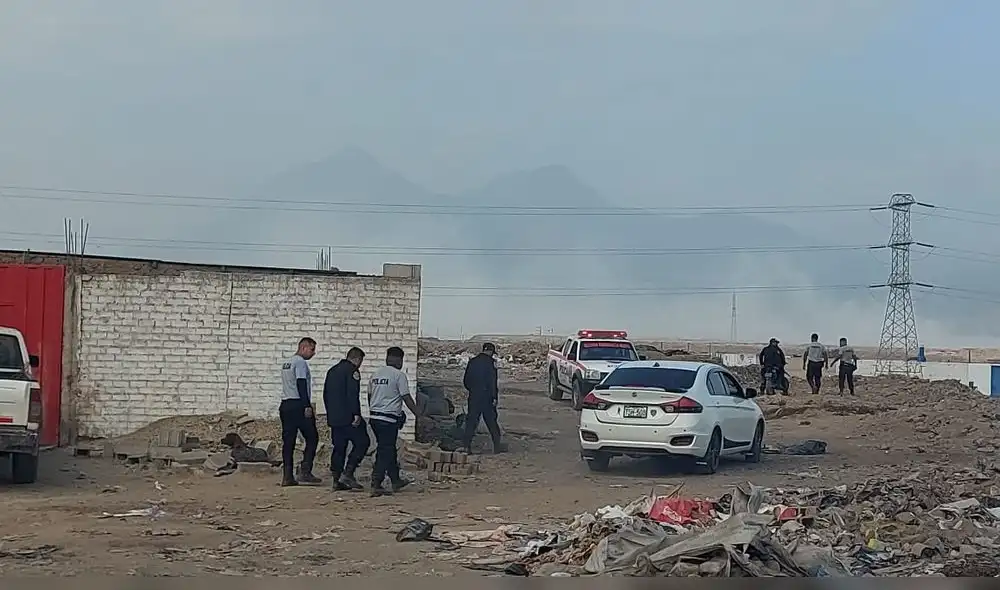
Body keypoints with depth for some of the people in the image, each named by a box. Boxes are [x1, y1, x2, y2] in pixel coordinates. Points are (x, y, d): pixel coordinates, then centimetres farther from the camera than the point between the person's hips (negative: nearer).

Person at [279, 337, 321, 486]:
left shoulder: (286, 363, 21)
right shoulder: (300, 362, -8)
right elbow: (301, 385, -17)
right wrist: (307, 406, -19)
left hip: (285, 405, 9)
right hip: (298, 405, -9)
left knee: (288, 441, 5)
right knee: (312, 438, -2)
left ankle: (287, 476, 2)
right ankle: (305, 471, -11)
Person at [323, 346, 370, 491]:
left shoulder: (332, 370, 18)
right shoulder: (352, 370, -8)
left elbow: (326, 394, 21)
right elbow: (352, 394, -18)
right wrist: (356, 414, -20)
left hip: (333, 418, 8)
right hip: (347, 417, -8)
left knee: (339, 446, 10)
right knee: (362, 442, -2)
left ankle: (337, 480, 8)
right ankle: (348, 474, -11)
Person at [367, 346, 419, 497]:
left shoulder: (376, 373, 11)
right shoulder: (399, 375, -10)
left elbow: (369, 395, 19)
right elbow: (407, 398, -11)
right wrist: (418, 415, -5)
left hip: (374, 417, 8)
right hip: (389, 419, -8)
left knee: (389, 450, 18)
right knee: (385, 452, -4)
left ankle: (396, 481, 30)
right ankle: (376, 486, -8)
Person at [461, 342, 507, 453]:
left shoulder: (472, 361, 7)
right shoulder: (490, 362, -10)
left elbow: (465, 381, 11)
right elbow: (492, 382, -15)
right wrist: (495, 397, -12)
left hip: (473, 396, 4)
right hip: (486, 396, -4)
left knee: (471, 420, 6)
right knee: (491, 421, 5)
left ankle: (466, 445, 1)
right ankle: (497, 445, 11)